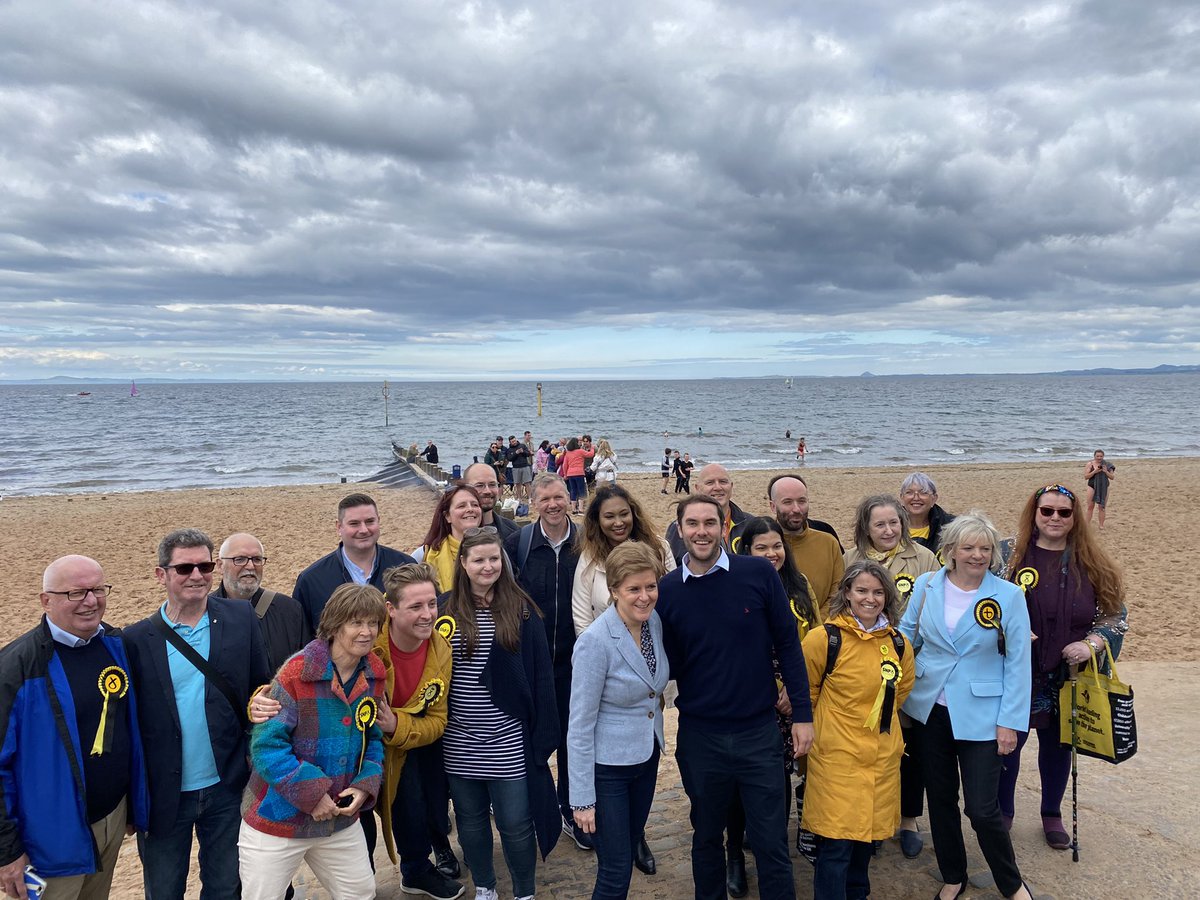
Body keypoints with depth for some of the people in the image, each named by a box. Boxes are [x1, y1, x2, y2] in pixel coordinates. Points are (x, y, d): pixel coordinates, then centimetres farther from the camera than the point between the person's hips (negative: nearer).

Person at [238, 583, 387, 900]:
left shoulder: (374, 675, -1)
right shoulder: (296, 673, -21)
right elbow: (267, 746, -21)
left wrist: (365, 785, -8)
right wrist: (312, 794, -22)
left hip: (341, 819, 6)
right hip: (278, 820, -5)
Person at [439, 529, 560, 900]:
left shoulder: (521, 609, -5)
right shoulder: (445, 608, -2)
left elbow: (540, 674, -3)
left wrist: (544, 733, -5)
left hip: (508, 740, -2)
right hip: (459, 741, 2)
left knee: (516, 823, 5)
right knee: (470, 820, 17)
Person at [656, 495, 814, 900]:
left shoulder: (759, 573, -9)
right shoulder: (666, 590, -5)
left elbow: (787, 644, -3)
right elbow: (669, 666, 1)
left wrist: (802, 714, -3)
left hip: (759, 732, -1)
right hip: (699, 737, 2)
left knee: (771, 843, 8)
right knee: (707, 836, 19)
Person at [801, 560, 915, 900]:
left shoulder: (898, 643, 3)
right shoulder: (823, 639, -13)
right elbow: (805, 692, -1)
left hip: (882, 755, 5)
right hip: (836, 755, -5)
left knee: (866, 833, 17)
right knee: (836, 842, -5)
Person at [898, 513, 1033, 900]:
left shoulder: (1009, 596, -9)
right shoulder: (926, 585, -2)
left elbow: (1018, 663, -6)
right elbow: (905, 636, 8)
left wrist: (1010, 722, -8)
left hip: (981, 716, -3)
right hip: (932, 709, 3)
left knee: (982, 808, -2)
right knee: (940, 799, 14)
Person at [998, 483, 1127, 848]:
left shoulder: (1092, 562, -1)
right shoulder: (1010, 554, -6)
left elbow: (1116, 613, 3)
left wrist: (1091, 643, -12)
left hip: (1069, 676, 2)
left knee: (1057, 744, 17)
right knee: (1008, 741, 5)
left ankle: (1052, 815, 38)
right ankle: (1003, 812, 28)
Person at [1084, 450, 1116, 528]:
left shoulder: (1107, 465, 1)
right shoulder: (1090, 464, -2)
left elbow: (1112, 477, 2)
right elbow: (1086, 476, -5)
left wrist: (1106, 472, -15)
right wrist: (1094, 472, -19)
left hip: (1103, 488, 1)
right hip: (1092, 487, -1)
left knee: (1102, 507, 4)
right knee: (1090, 506, 2)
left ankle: (1101, 525, 12)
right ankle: (1088, 525, 8)